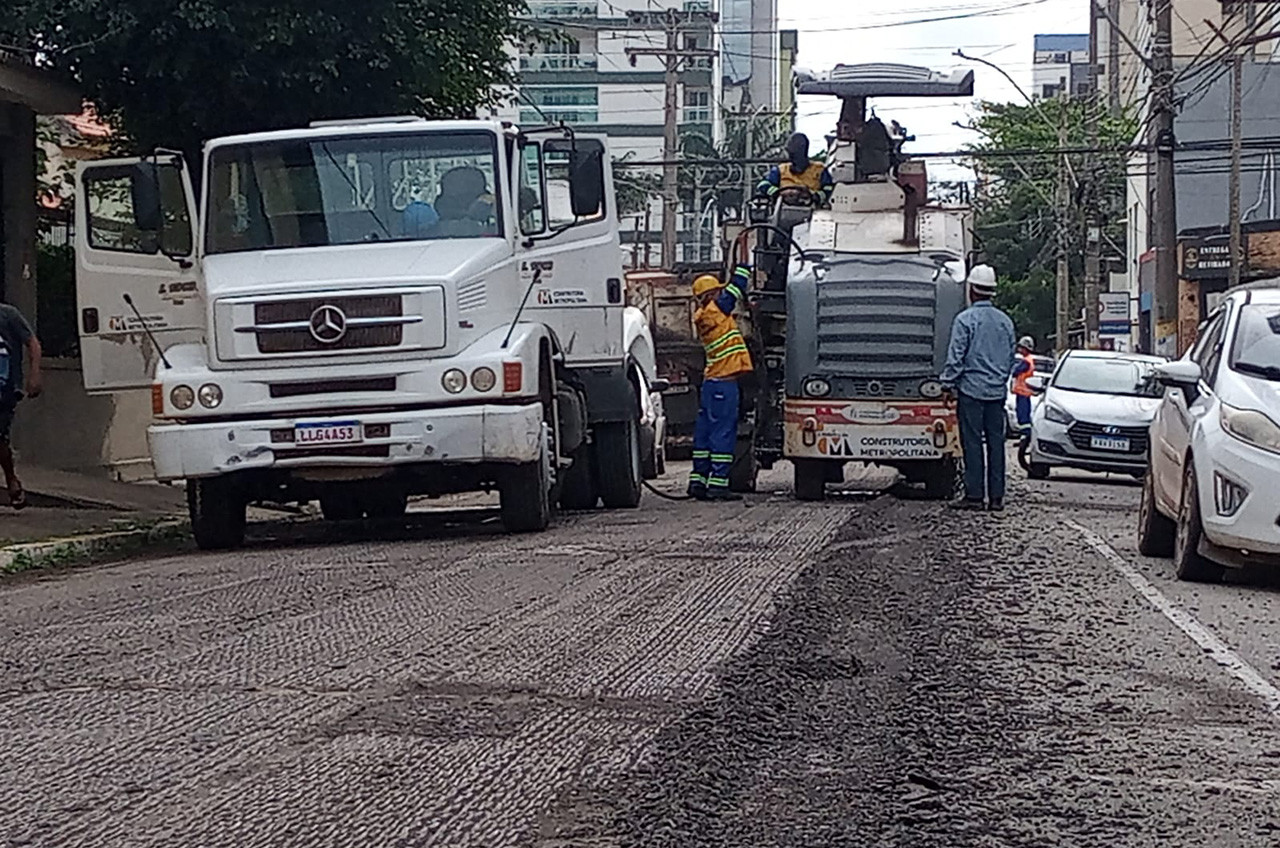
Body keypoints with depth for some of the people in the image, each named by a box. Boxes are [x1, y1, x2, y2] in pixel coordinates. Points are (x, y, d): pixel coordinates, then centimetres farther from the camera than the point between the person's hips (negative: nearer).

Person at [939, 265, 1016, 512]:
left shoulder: (966, 319, -8)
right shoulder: (1005, 321, 10)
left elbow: (956, 356, -10)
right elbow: (1011, 357, 17)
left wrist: (948, 384, -2)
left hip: (971, 389, -5)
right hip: (997, 391, 5)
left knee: (972, 442, -3)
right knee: (996, 442, 6)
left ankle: (974, 495, -4)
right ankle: (996, 497, 7)